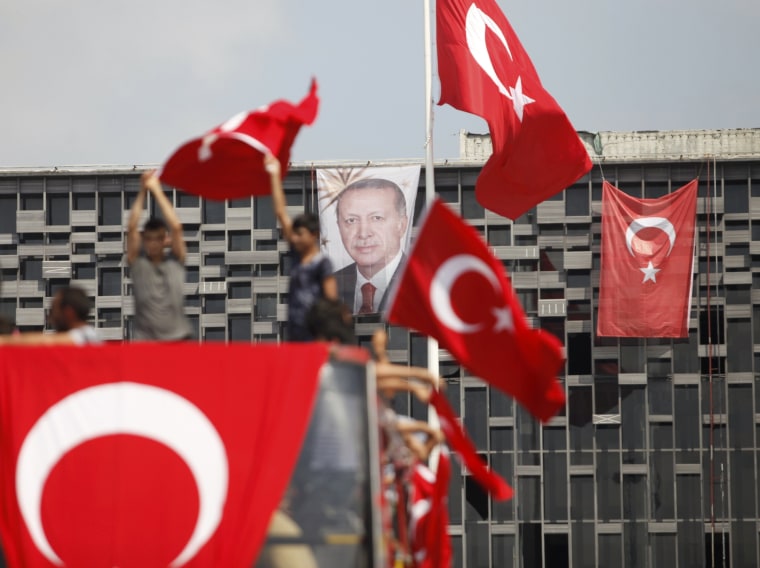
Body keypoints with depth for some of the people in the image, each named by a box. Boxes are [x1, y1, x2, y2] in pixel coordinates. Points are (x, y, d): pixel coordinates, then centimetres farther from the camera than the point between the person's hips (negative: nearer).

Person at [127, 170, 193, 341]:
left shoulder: (176, 261, 7)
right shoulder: (138, 262, 6)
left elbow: (176, 227, -5)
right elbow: (131, 228, -4)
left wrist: (157, 191, -2)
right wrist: (142, 192, -4)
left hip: (177, 338, 1)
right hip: (146, 339, -1)